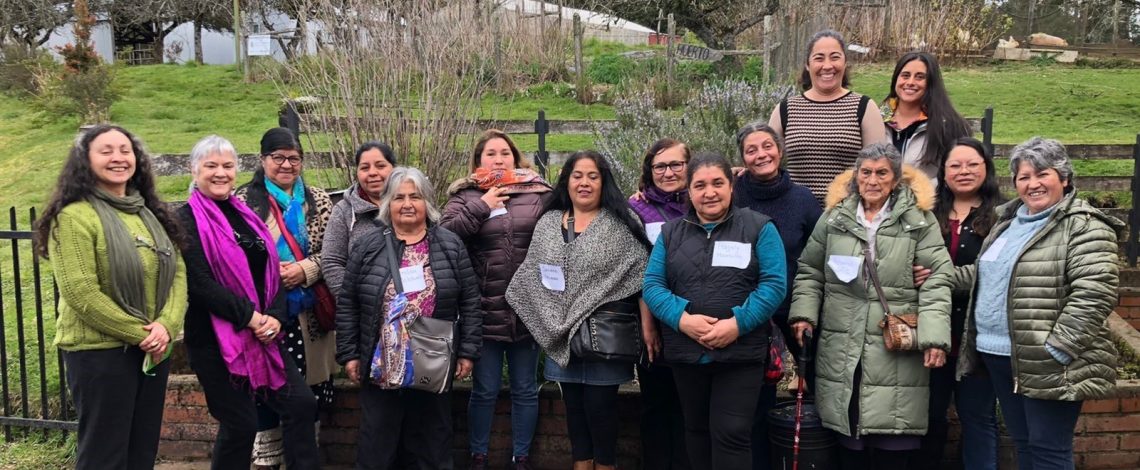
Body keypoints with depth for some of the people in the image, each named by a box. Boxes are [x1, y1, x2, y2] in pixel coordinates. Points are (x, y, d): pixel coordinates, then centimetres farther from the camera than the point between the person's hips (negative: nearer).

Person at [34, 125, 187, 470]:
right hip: (99, 352, -6)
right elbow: (80, 293, -18)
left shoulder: (150, 214, 11)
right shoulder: (74, 216, -11)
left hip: (155, 350, 7)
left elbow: (177, 273, 5)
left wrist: (166, 325, -12)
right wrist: (139, 334, -15)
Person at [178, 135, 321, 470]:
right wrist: (250, 317, -19)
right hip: (215, 338, -6)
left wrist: (275, 316, -7)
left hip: (262, 333, 6)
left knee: (301, 403, 3)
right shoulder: (187, 221, -7)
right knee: (240, 424, 1)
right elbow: (201, 284, -17)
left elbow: (272, 271, 9)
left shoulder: (245, 216, 13)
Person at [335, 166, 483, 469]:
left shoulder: (451, 245, 1)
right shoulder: (367, 247, 1)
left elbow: (470, 303, 2)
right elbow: (347, 305, 4)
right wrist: (349, 354, 0)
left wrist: (467, 352, -2)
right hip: (380, 368, 0)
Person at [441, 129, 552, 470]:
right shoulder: (465, 196, 4)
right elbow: (444, 236, -10)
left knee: (525, 390, 12)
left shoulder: (539, 193, 3)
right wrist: (481, 206, -13)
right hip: (485, 311, -1)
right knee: (484, 390, 9)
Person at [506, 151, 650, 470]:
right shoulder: (547, 223, 9)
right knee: (574, 405, 12)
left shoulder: (622, 223, -3)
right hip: (561, 336, 4)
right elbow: (531, 275, 13)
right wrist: (544, 323, 7)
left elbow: (643, 276, -6)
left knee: (600, 406, 0)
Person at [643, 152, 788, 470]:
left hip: (741, 352, -3)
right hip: (686, 352, 4)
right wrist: (682, 318, -16)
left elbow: (774, 283, -8)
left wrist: (738, 323, -20)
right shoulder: (671, 232, 9)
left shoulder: (759, 227, 0)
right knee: (697, 431, 16)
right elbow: (652, 284, 1)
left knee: (731, 434, -6)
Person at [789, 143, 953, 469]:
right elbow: (810, 271, 14)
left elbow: (936, 279, -4)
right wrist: (804, 312, 1)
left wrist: (934, 336, -13)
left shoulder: (919, 219, 1)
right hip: (842, 349, 2)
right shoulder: (834, 217, 8)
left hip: (897, 350, -2)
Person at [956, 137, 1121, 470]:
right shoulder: (1008, 221, 15)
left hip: (1045, 365, -8)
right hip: (999, 356, 8)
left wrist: (1055, 351, -22)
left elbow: (1093, 295, -19)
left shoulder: (1084, 226, -11)